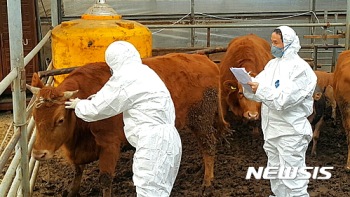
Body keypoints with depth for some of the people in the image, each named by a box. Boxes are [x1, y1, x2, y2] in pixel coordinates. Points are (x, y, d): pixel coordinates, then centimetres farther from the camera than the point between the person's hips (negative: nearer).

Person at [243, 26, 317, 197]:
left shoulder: (300, 68, -11)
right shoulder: (272, 64, 10)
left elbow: (284, 99, -21)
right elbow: (256, 93, 7)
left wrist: (261, 89, -20)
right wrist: (248, 82, -12)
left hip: (290, 132, -8)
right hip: (271, 130, 8)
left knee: (292, 179, -5)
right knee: (275, 176, 18)